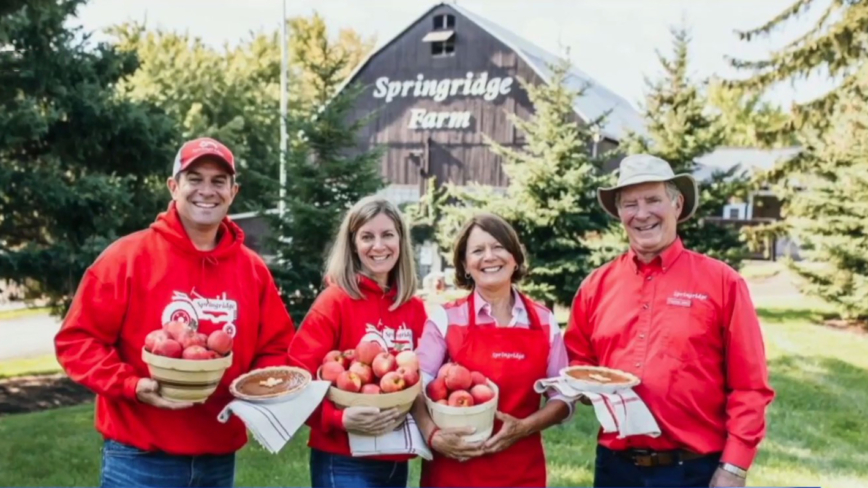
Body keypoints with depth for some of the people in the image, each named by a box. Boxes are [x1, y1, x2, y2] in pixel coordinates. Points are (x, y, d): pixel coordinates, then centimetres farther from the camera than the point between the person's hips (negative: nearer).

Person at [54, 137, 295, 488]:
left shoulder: (253, 269, 5)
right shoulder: (129, 256, -7)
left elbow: (276, 349, 11)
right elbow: (77, 339, -6)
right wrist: (131, 385, -19)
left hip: (219, 459, 4)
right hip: (140, 460, -4)